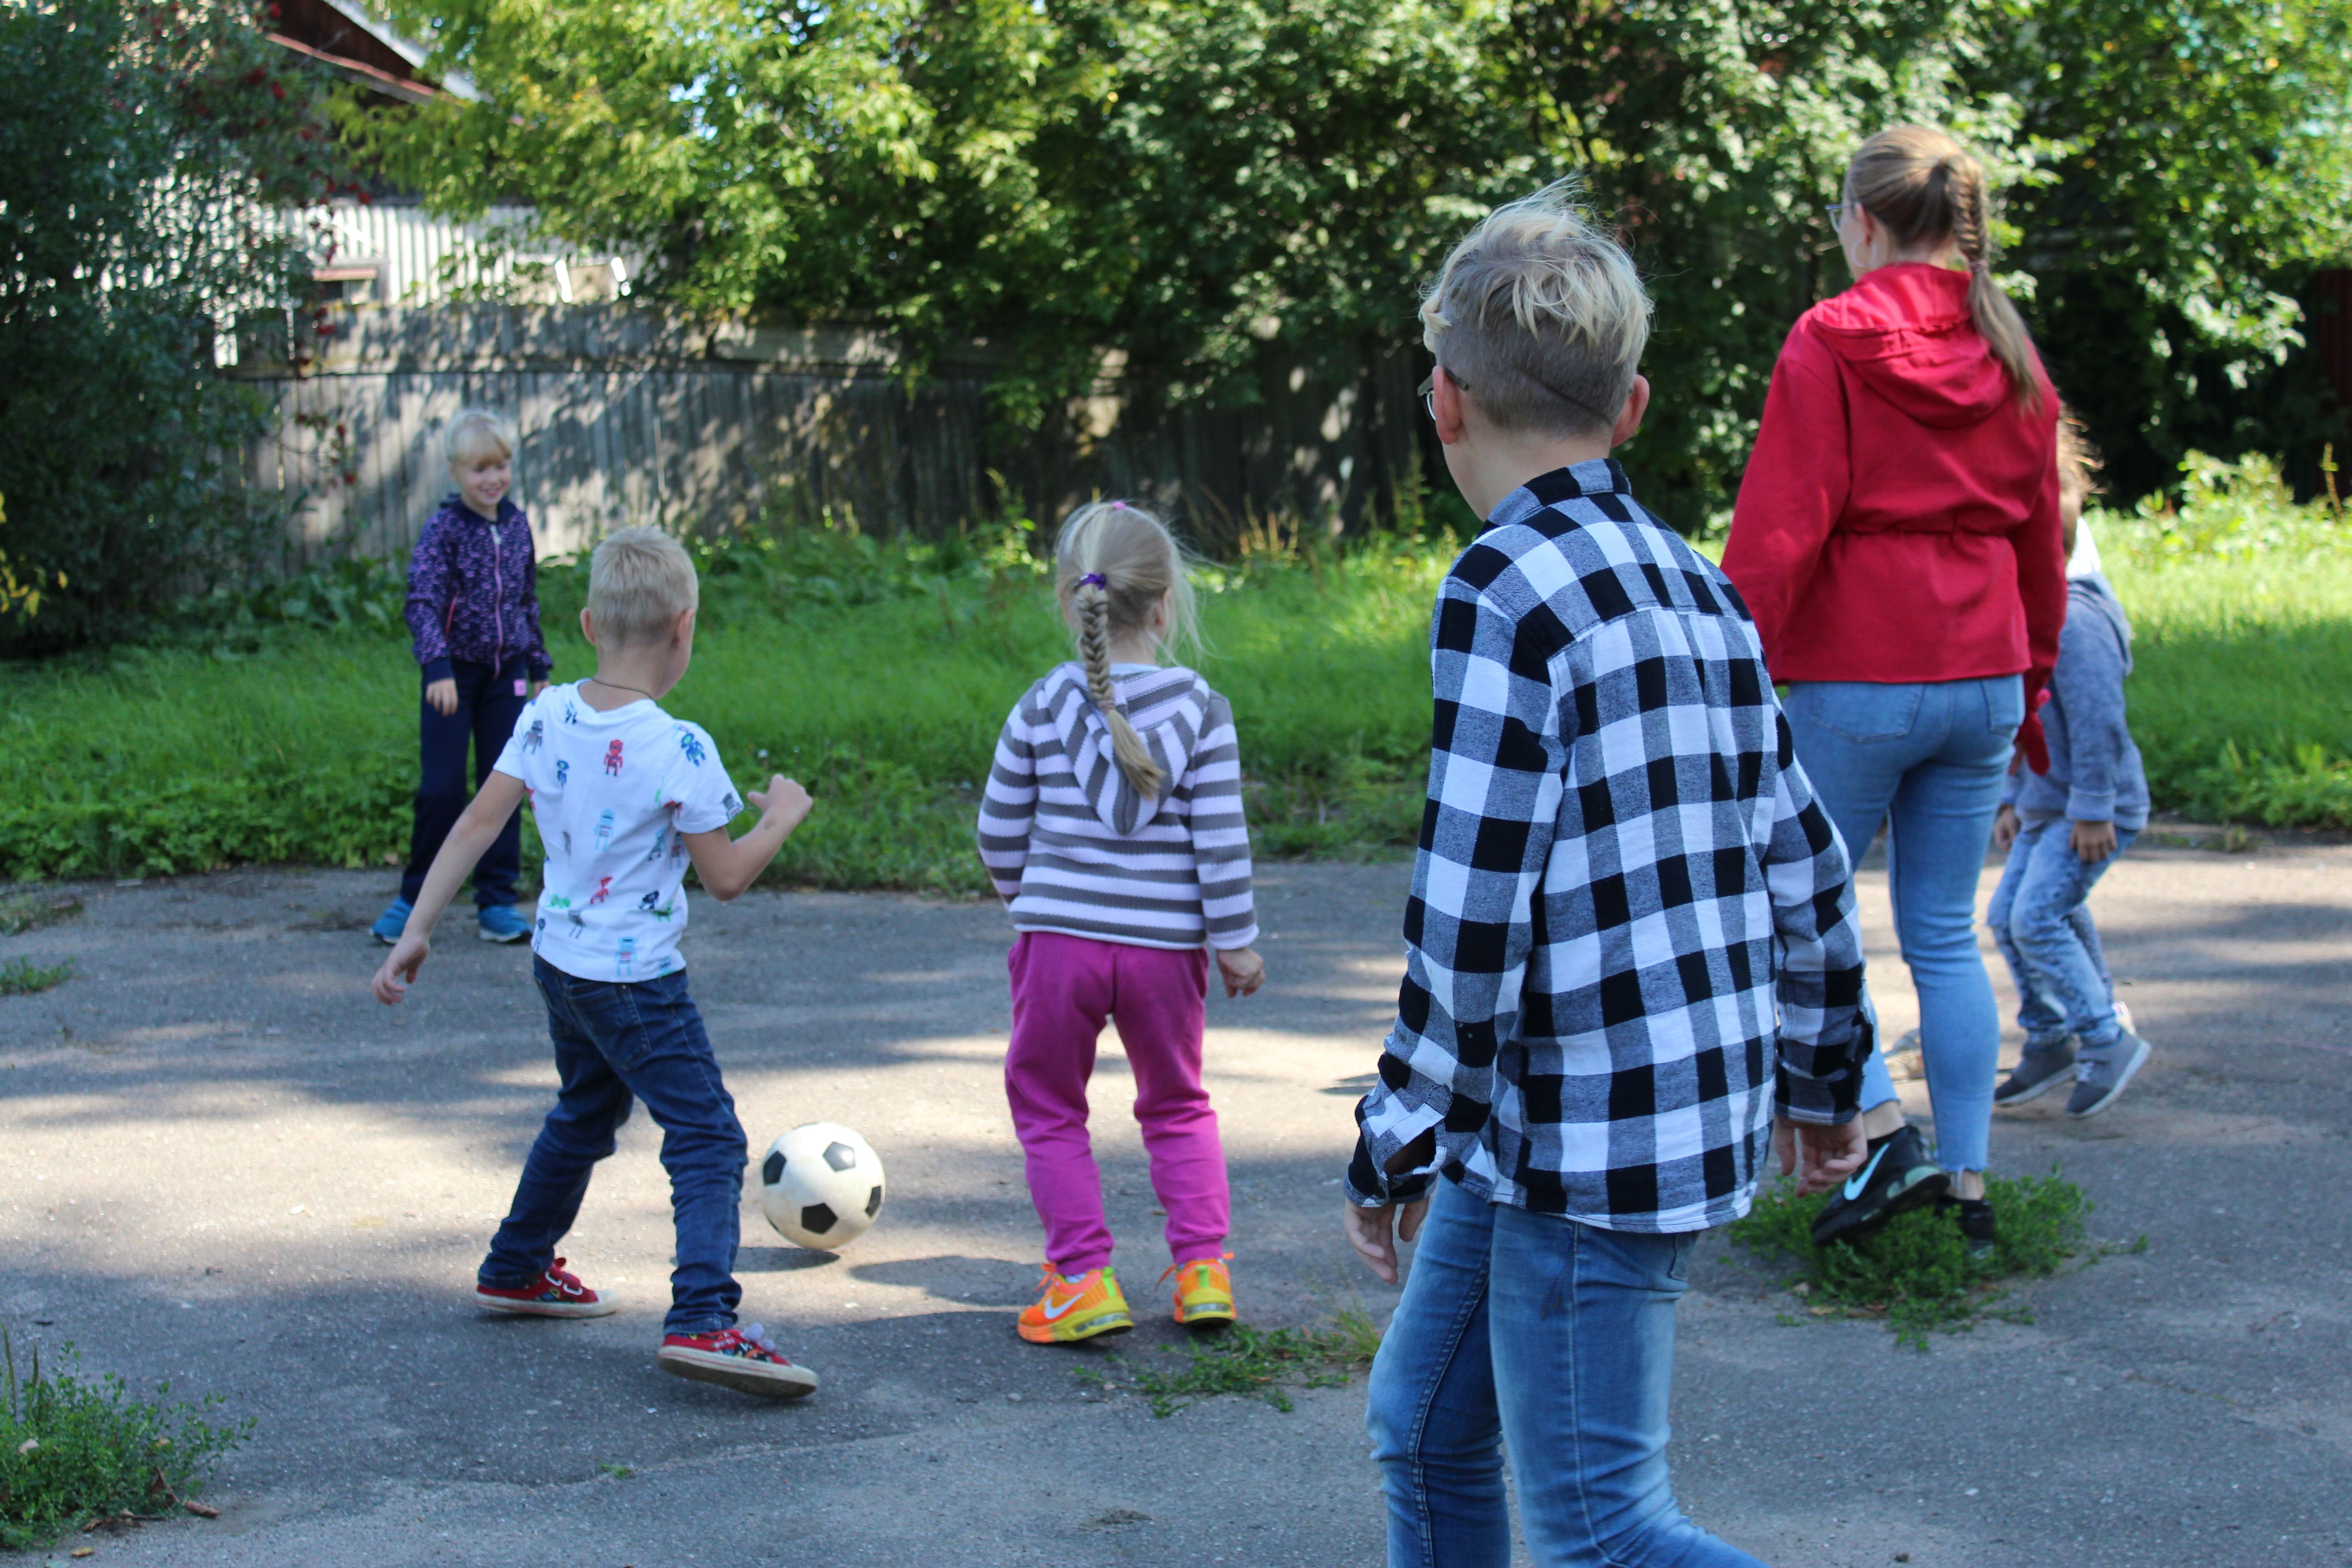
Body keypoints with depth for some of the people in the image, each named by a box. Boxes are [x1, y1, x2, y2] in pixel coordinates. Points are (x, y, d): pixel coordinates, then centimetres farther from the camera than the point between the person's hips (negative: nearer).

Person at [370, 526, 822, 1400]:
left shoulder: (546, 716, -3)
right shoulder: (678, 751, -20)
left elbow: (478, 824, -3)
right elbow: (726, 878, -13)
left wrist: (417, 931, 1)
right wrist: (783, 815, 4)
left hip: (559, 960, 8)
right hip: (637, 981, -7)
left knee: (585, 1114, 29)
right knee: (708, 1141, -5)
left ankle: (517, 1269, 44)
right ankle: (700, 1321, -19)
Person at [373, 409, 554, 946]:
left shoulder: (517, 525, 5)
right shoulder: (444, 530, -12)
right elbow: (423, 601, -21)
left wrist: (539, 667, 15)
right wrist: (438, 668, -34)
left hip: (506, 673, 4)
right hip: (454, 674, -4)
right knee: (442, 787, -4)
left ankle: (497, 902, 13)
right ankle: (415, 897, 12)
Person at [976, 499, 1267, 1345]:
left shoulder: (1044, 706, -3)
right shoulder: (1200, 709, -5)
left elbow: (1001, 829, 5)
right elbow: (1221, 840, -7)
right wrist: (1235, 941, 3)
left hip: (1059, 937, -1)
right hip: (1165, 946, 1)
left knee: (1048, 1109, 13)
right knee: (1178, 1107, 20)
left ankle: (1084, 1279, 7)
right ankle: (1202, 1266, 15)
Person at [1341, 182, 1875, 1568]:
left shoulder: (1507, 590, -16)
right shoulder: (1697, 588, 9)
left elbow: (1472, 908, -20)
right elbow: (1803, 861, 14)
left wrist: (1397, 1145, -10)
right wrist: (1823, 1075, 26)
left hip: (1582, 1147, -9)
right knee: (1425, 1430, 20)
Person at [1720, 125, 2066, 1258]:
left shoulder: (1832, 343, -8)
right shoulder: (2011, 358, 9)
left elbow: (1777, 531, -13)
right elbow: (2041, 540, 16)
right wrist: (2029, 683, 25)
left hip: (1853, 680, -6)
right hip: (1981, 682, 6)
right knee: (1945, 934, 11)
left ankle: (1887, 1139, -7)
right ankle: (1968, 1187, 11)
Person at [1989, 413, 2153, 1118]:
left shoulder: (2074, 619, -21)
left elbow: (2098, 721, -23)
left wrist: (2093, 809, -22)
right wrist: (2014, 798, 22)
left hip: (2097, 809, -10)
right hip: (2046, 806, 10)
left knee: (2038, 917, -16)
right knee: (2008, 918, 9)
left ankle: (2108, 1040, -5)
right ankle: (2049, 1042, 21)